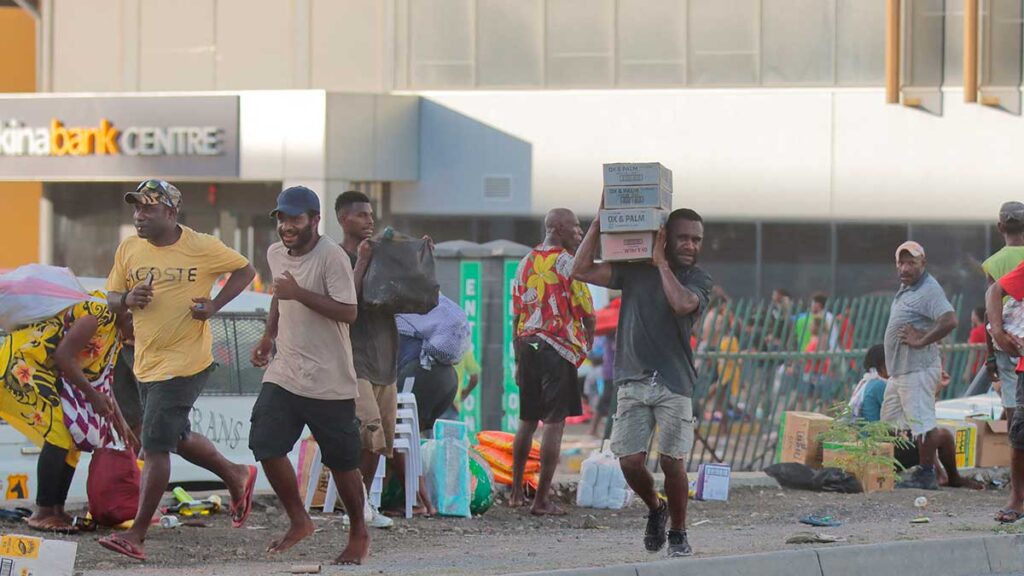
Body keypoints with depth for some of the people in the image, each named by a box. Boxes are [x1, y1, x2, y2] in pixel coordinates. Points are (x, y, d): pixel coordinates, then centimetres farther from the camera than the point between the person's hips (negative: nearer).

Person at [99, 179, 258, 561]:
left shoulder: (202, 248, -10)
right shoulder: (128, 250, 3)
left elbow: (245, 270, 3)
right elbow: (112, 299, 9)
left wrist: (214, 305, -10)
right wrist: (128, 300, -15)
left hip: (185, 361, -7)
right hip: (146, 362, 7)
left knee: (155, 445, -11)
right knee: (176, 438, 20)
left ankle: (137, 535, -9)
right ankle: (237, 476, 45)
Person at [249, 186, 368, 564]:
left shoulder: (331, 256, -16)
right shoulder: (275, 254, 7)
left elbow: (348, 312, -24)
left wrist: (299, 293, -28)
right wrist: (268, 337, 16)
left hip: (329, 380, -6)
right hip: (283, 373, 6)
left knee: (342, 461, 4)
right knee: (265, 445, -6)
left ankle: (359, 535, 22)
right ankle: (298, 521, 12)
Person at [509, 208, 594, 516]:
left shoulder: (526, 263, 11)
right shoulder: (567, 263, -9)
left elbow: (517, 314, 13)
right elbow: (586, 310, -10)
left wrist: (518, 360, 18)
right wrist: (590, 338, 12)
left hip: (527, 345, 7)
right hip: (558, 349, -7)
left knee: (527, 420, 17)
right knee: (554, 423, -4)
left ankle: (516, 493, 22)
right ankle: (542, 500, -7)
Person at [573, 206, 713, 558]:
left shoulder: (699, 280, 2)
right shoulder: (635, 271, 8)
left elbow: (683, 304, -21)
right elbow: (582, 271, -1)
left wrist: (662, 263, -10)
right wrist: (599, 224, -6)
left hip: (674, 384, -2)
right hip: (633, 382, 2)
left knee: (672, 463, -6)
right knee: (630, 462, -4)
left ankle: (678, 533, 14)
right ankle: (655, 509, 26)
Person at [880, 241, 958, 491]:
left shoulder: (929, 290, -15)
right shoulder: (905, 288, 17)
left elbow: (950, 321, -28)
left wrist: (922, 341, -23)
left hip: (918, 370, -11)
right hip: (899, 371, 11)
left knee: (922, 423, -8)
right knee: (890, 423, 15)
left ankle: (927, 475, -3)